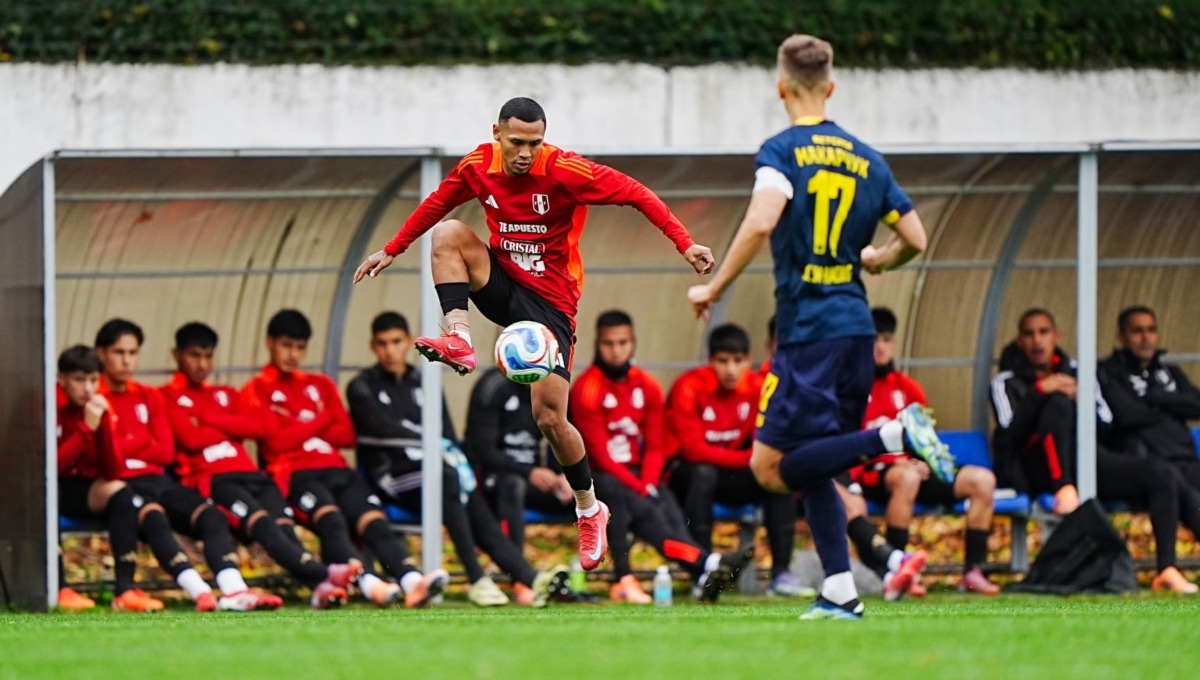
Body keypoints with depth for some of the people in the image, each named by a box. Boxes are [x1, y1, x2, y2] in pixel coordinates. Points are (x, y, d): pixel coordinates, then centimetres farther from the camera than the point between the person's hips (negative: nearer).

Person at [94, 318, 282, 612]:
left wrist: (124, 448, -2)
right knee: (154, 518, -37)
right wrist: (142, 441, 0)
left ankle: (233, 590, -42)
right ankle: (198, 591, -52)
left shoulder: (150, 398, 21)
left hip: (157, 479, 6)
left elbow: (166, 452, 10)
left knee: (211, 517, -21)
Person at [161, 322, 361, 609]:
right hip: (211, 478, -5)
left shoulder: (226, 395, 31)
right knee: (262, 522, -33)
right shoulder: (169, 397, 13)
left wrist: (210, 420, 1)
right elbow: (190, 438, -6)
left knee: (284, 525, -25)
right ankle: (321, 574, -55)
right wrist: (232, 428, 8)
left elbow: (256, 426, 11)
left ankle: (319, 587, -51)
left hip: (250, 474, 5)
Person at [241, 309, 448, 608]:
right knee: (329, 517, -37)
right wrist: (320, 421, 5)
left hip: (337, 471, 5)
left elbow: (347, 435, 14)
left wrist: (300, 430, 2)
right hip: (296, 474, -5)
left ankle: (410, 580, -50)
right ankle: (366, 582, -59)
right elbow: (276, 441, -5)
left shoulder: (321, 385, 27)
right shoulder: (257, 391, 10)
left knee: (374, 519, -26)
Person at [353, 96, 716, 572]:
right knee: (448, 233, -23)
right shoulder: (478, 167, -6)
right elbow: (436, 205, 14)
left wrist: (684, 244, -26)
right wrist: (392, 250, 17)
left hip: (549, 299, -4)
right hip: (501, 282, 4)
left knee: (550, 418, -11)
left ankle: (589, 509, 11)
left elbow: (635, 194, -18)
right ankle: (458, 341, -30)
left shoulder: (565, 171, -19)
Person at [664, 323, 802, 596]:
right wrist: (749, 458, -30)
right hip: (684, 474, -4)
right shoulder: (690, 387, -19)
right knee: (704, 472, -37)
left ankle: (781, 572, -21)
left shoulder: (756, 387, -6)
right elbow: (693, 450, -24)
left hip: (733, 477, 4)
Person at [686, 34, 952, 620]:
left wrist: (714, 287, -10)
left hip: (807, 329, -7)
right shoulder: (866, 159, 12)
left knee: (772, 467, -6)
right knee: (813, 469, 14)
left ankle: (896, 435, -21)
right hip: (856, 328, 7)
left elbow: (761, 222, -21)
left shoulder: (782, 151, -5)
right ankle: (839, 594, 5)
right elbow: (914, 240, 14)